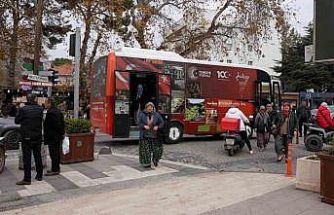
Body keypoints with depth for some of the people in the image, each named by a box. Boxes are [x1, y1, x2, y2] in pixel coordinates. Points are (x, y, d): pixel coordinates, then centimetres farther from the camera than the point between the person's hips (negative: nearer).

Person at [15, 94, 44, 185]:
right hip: (38, 137, 4)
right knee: (38, 156, 15)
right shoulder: (40, 109, -4)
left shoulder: (23, 109, -13)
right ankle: (39, 175, 24)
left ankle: (27, 179, 1)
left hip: (27, 137, -4)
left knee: (27, 157, 0)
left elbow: (17, 121, -3)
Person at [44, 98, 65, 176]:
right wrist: (62, 132, 18)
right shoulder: (58, 111, 12)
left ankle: (55, 170, 1)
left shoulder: (50, 112, -19)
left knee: (53, 153, -4)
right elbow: (62, 123, 16)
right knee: (56, 152, 15)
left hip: (52, 137, -10)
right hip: (58, 136, 10)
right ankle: (56, 168, 24)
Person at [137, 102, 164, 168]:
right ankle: (146, 163, 13)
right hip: (145, 135, -1)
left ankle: (155, 160, 29)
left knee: (157, 149, 2)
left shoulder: (156, 115, 3)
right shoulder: (141, 114, 2)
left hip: (154, 135, 1)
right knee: (146, 150, -1)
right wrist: (144, 126, -22)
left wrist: (157, 127, -17)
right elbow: (139, 123, -3)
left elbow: (161, 122, 3)